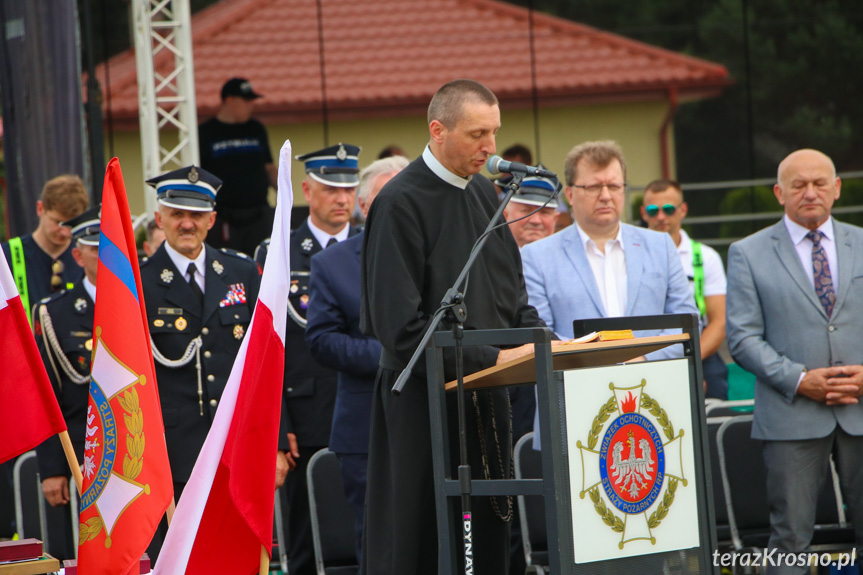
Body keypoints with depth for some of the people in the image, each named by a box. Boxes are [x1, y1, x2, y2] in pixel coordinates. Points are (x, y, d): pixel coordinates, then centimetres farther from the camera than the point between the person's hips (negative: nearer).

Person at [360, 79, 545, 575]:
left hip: (486, 400, 7)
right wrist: (491, 358, -19)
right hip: (423, 401, -7)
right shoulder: (401, 204, -12)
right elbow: (401, 325, -17)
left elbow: (511, 294, 19)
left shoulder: (484, 194, 12)